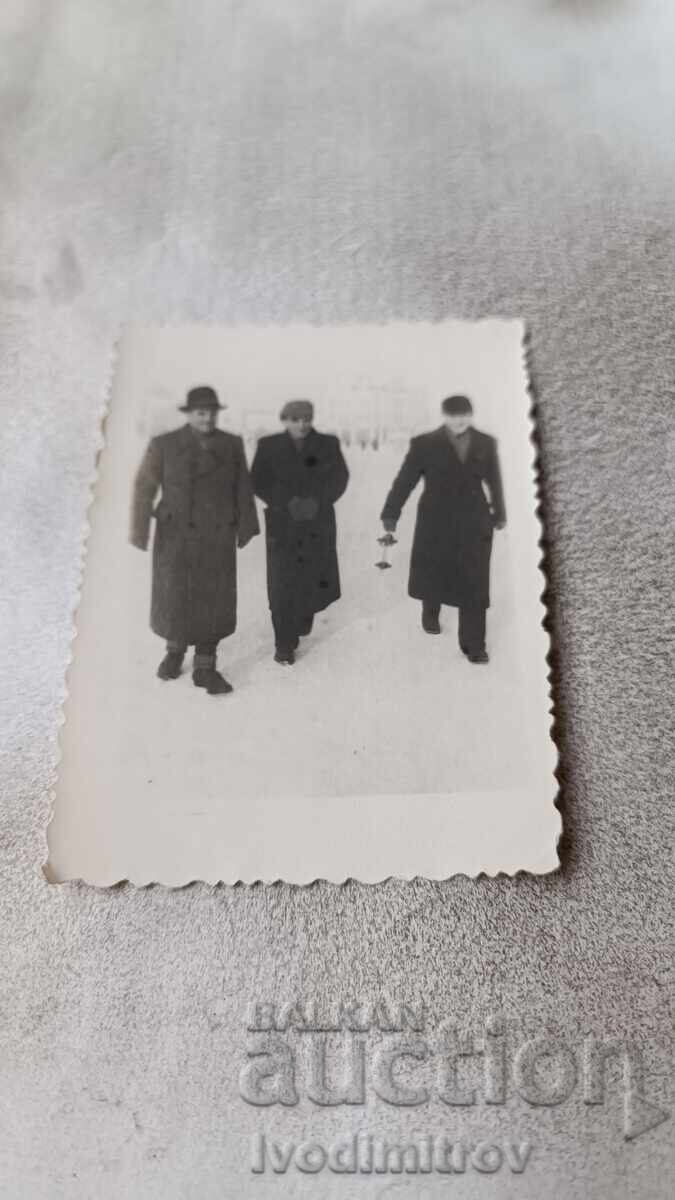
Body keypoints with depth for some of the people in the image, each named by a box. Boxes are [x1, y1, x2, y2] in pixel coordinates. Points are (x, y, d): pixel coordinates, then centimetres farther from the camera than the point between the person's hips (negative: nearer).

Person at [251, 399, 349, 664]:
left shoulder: (328, 444, 3)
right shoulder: (269, 446, 1)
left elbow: (339, 478, 0)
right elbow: (259, 482, -1)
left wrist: (318, 501, -15)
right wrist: (287, 502, -14)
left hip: (319, 524, 2)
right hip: (283, 524, -1)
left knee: (313, 579, 5)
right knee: (283, 585, -5)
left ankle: (302, 619, 36)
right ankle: (285, 644, 3)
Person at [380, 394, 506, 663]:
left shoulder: (486, 443, 1)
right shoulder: (425, 444, -7)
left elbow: (494, 480, 12)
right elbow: (404, 481, -6)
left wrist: (499, 513, 22)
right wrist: (390, 515, -7)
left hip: (474, 524, 1)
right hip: (435, 523, -1)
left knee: (474, 585, -2)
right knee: (431, 574, 16)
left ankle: (473, 645, 6)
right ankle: (430, 611, 49)